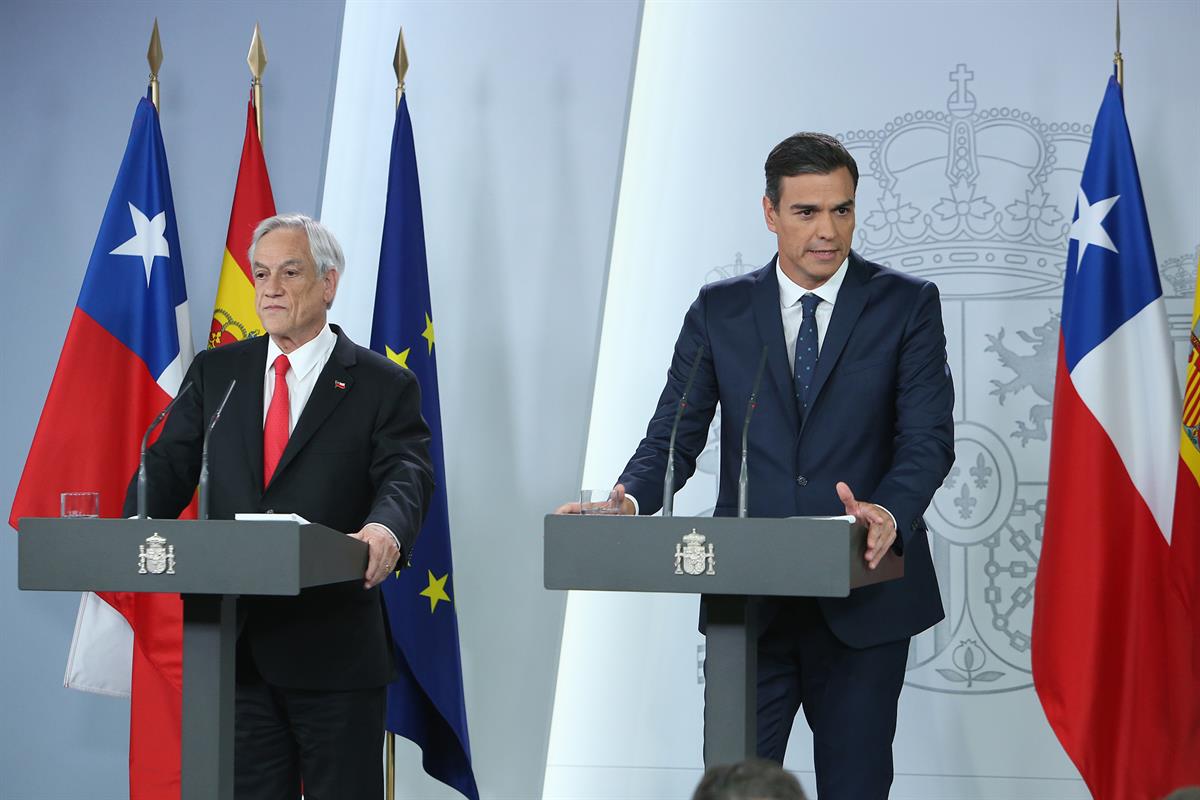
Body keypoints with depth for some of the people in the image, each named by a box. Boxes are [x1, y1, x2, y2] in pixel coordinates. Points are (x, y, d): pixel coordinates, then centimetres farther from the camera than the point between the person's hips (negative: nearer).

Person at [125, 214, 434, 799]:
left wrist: (385, 529, -36)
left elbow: (406, 474, -13)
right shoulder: (215, 372, 12)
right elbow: (169, 465, 3)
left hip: (335, 652, -3)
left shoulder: (383, 386, 1)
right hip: (235, 644, 3)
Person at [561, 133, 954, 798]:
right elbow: (675, 435, 2)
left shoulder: (906, 305, 0)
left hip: (862, 603, -1)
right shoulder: (719, 310, 6)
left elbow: (928, 437, -9)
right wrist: (629, 500, -19)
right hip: (748, 598, 1)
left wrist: (891, 513, -30)